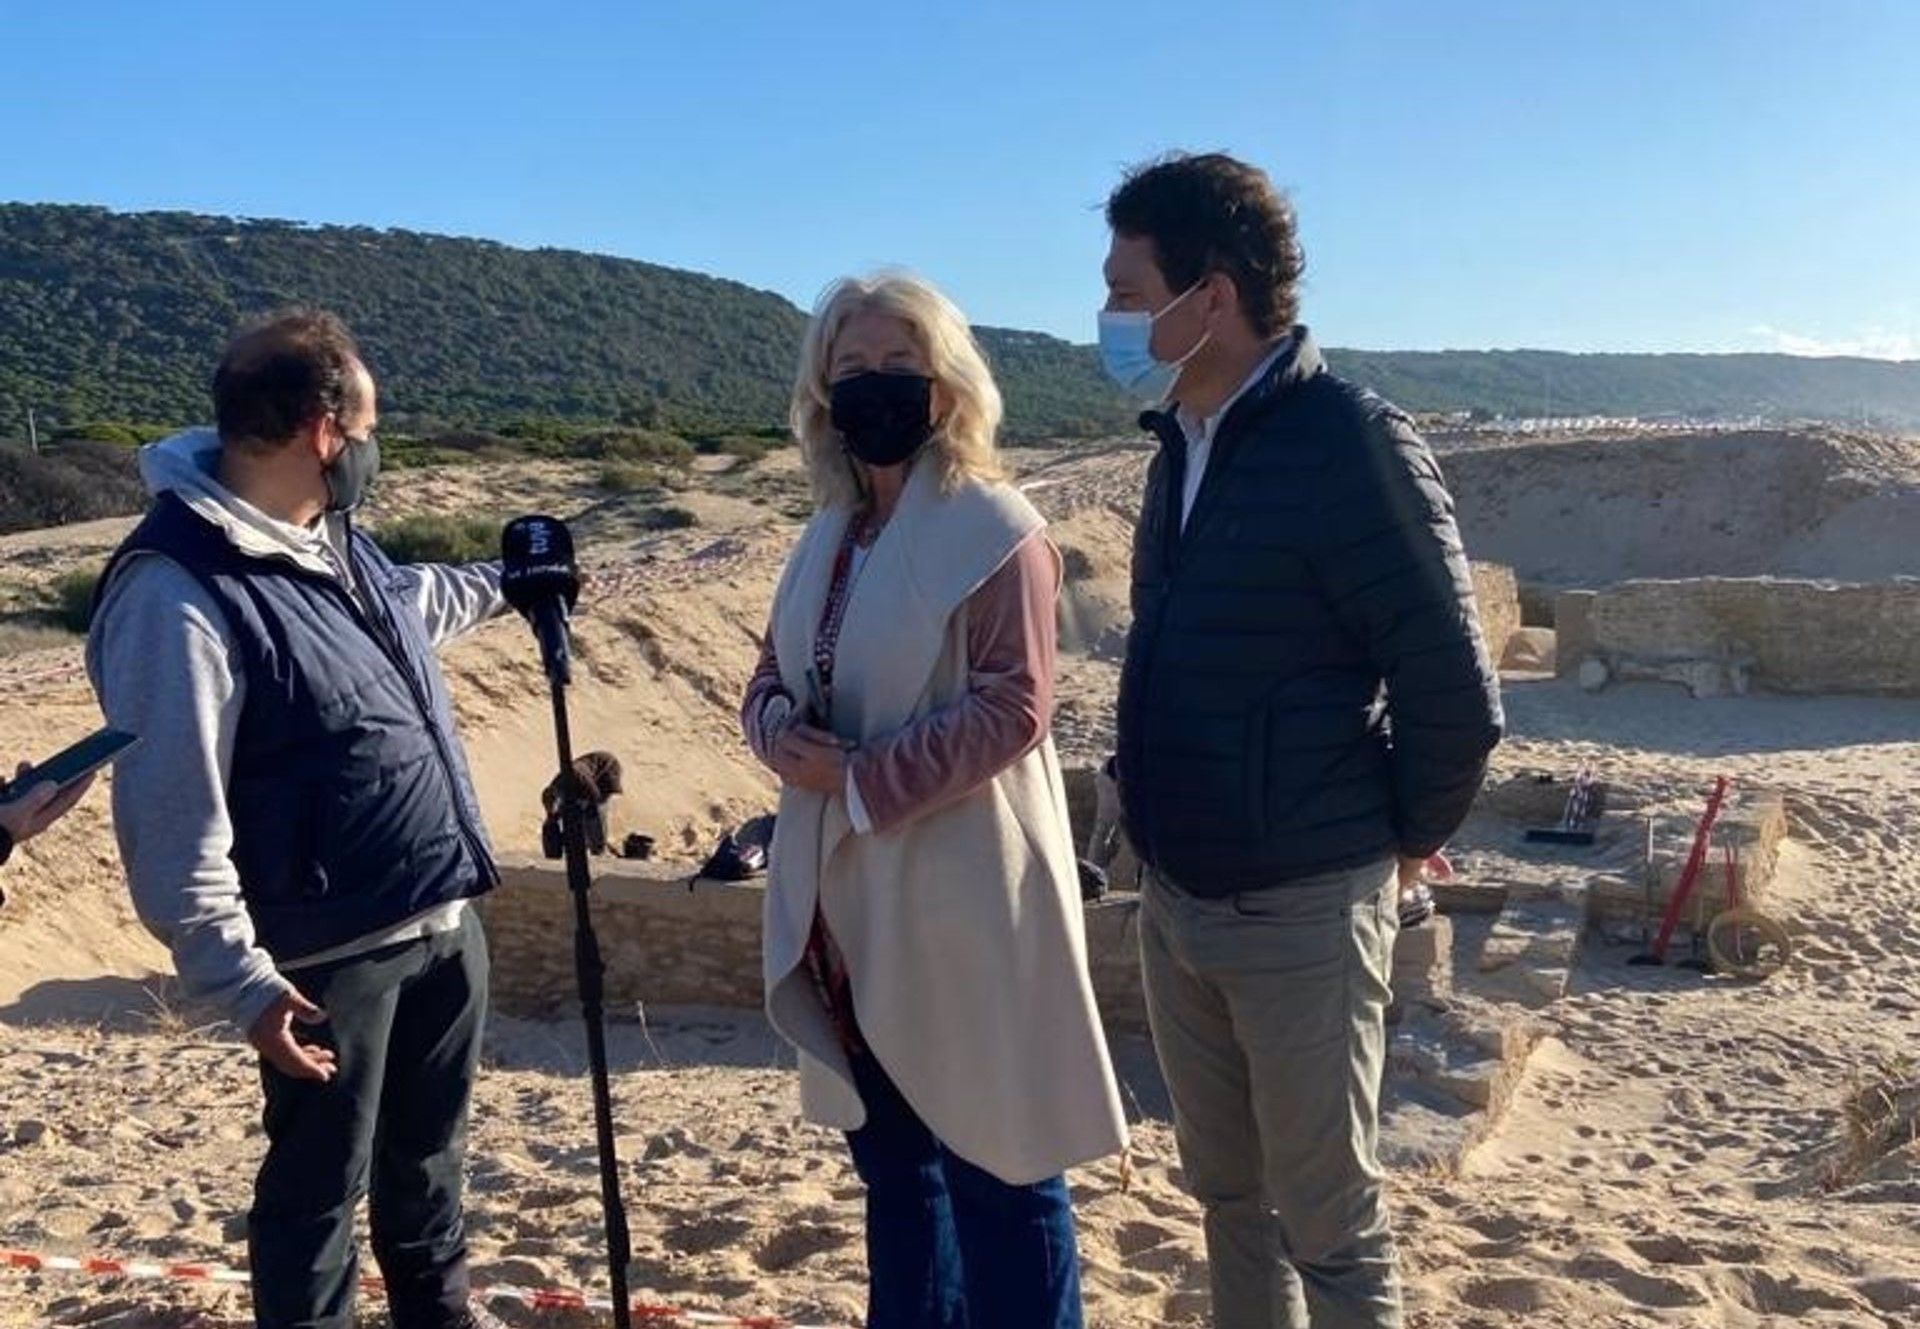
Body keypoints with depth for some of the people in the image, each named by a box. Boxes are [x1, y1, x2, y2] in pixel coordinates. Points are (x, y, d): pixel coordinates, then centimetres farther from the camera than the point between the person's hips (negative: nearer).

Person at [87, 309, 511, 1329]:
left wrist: (500, 585, 41)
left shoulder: (332, 537, 5)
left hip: (444, 915, 9)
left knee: (428, 1146, 26)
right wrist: (243, 981, -21)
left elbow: (411, 603, 30)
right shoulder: (178, 592, -23)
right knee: (320, 1182, 10)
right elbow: (170, 823, -22)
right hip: (332, 952, -9)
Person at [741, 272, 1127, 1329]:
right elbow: (771, 677, 14)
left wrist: (862, 781, -19)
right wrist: (782, 734, -8)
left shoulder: (994, 528, -12)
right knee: (889, 1157, 22)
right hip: (845, 896, 8)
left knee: (994, 1164, 5)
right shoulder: (828, 534, 11)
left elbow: (1012, 708, -18)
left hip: (959, 895, -8)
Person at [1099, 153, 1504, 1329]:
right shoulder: (1185, 442, 7)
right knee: (1230, 1196, 20)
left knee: (1329, 1223, 8)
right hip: (1176, 901, 8)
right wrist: (1169, 861, 15)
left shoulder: (1352, 444, -18)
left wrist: (1408, 840, -3)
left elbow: (1456, 689, -17)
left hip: (1301, 908, -7)